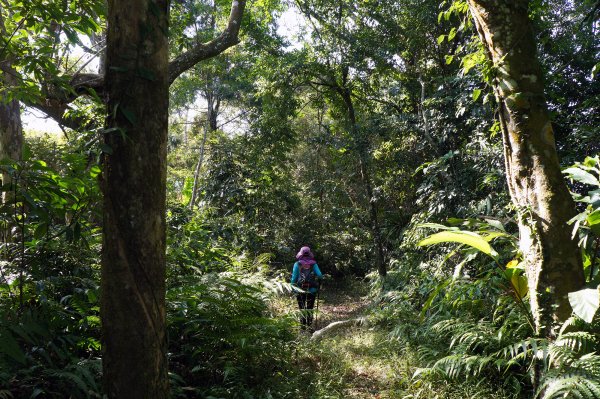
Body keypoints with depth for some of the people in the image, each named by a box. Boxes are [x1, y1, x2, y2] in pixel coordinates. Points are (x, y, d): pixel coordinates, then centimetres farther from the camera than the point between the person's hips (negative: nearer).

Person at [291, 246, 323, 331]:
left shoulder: (297, 264, -2)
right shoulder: (313, 264, 0)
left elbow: (294, 277, -5)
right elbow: (320, 275, -10)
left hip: (300, 290, 0)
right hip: (312, 290, 0)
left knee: (302, 309, 13)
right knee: (310, 309, 12)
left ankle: (303, 326, 13)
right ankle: (309, 325, 6)